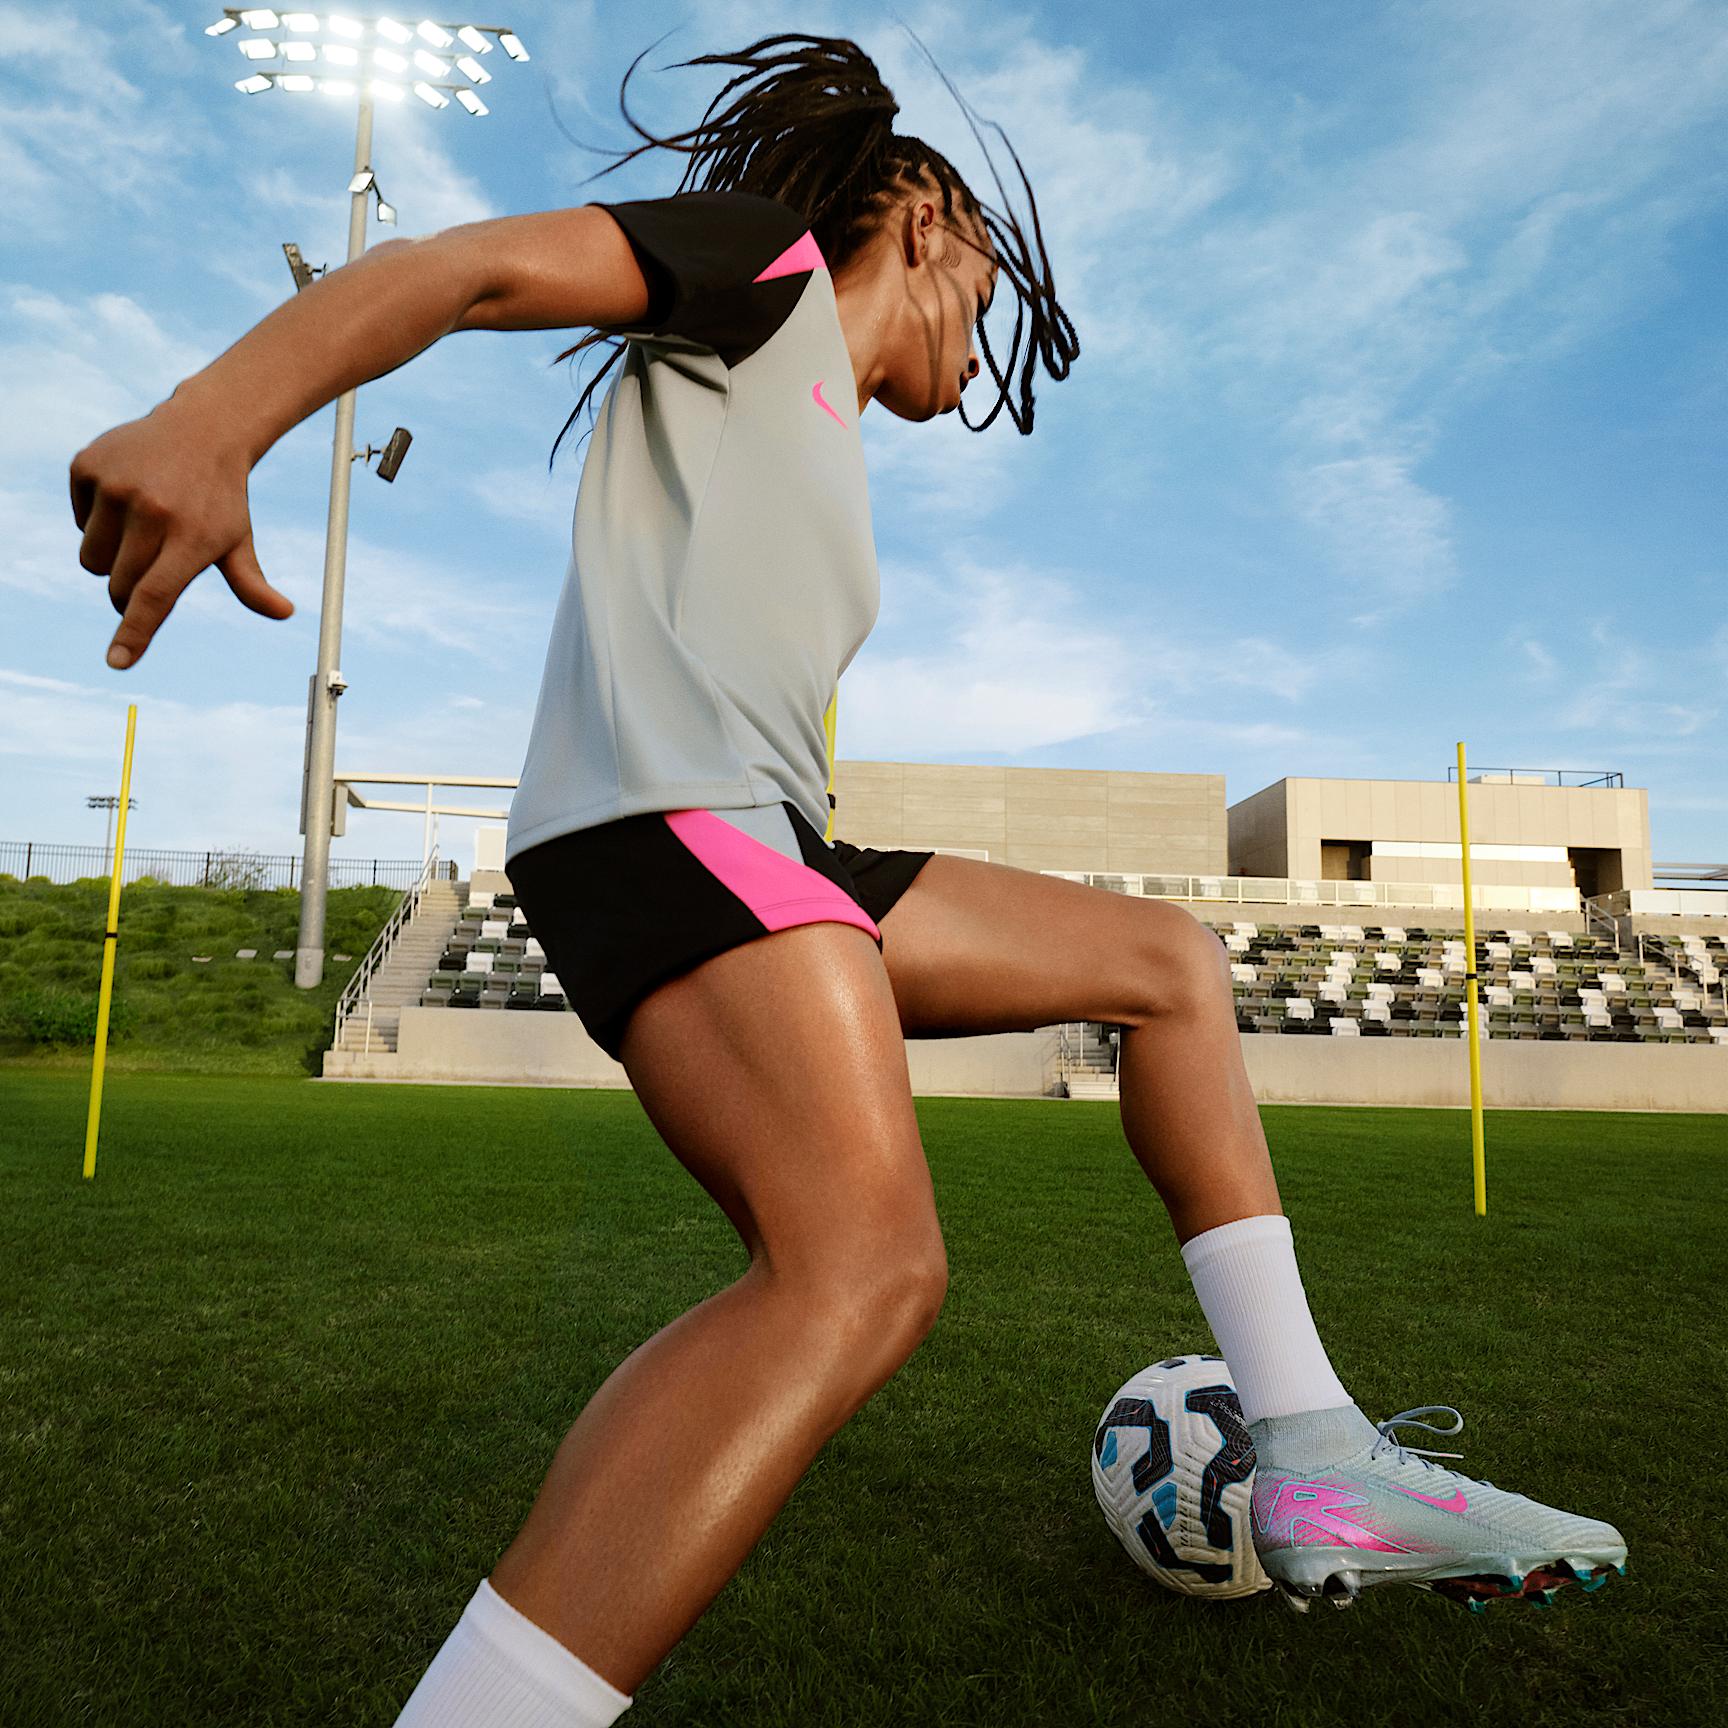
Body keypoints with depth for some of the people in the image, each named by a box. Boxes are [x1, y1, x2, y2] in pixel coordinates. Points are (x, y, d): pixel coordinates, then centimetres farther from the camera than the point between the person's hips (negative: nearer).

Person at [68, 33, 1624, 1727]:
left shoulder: (825, 455, 33)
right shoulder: (767, 260, 9)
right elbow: (476, 265, -6)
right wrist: (213, 418, -23)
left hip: (763, 848, 9)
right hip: (657, 813, -9)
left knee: (1171, 962, 10)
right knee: (865, 1267, -29)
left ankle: (1312, 1468, 8)